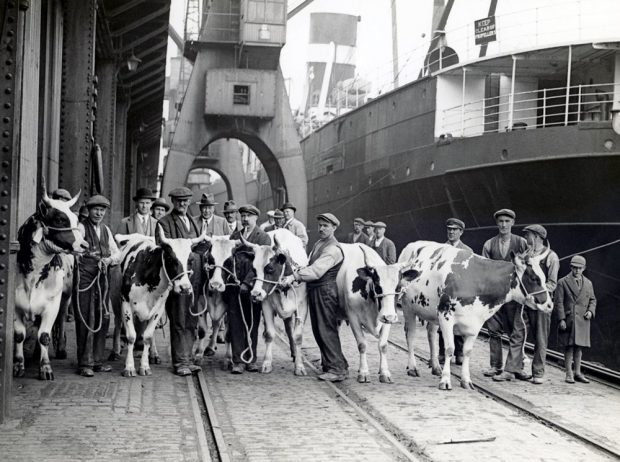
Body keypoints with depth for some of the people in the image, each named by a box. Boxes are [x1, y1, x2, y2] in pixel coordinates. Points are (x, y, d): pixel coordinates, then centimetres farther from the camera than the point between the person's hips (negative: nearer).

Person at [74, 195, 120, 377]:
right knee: (85, 319, -5)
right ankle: (84, 363, 0)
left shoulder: (105, 230, 15)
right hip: (84, 278, -6)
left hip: (102, 278, 6)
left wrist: (110, 259, -8)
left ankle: (97, 360, 19)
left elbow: (117, 253, 12)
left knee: (103, 319, 9)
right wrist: (88, 253, -36)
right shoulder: (81, 227, -4)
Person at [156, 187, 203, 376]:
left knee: (191, 322, 10)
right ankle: (180, 362, 1)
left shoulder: (194, 222, 20)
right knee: (179, 322, -4)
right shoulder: (164, 223, -2)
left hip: (195, 277, 6)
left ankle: (187, 359, 17)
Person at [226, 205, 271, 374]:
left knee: (252, 323, 5)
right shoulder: (234, 236, 16)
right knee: (235, 323, -1)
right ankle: (237, 361, 2)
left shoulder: (263, 237, 1)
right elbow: (227, 257, 13)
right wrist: (226, 276, -4)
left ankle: (251, 360, 15)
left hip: (252, 285, -3)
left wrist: (247, 282, -16)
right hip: (233, 285, 3)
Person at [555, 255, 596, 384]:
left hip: (582, 320, 4)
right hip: (568, 320, -4)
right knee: (569, 347, -3)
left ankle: (577, 373, 17)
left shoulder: (588, 283, 13)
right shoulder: (563, 282, -1)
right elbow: (559, 302, -4)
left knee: (579, 347, 8)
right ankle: (569, 374, 2)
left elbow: (592, 300, 20)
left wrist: (591, 311, -1)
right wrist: (561, 319, -11)